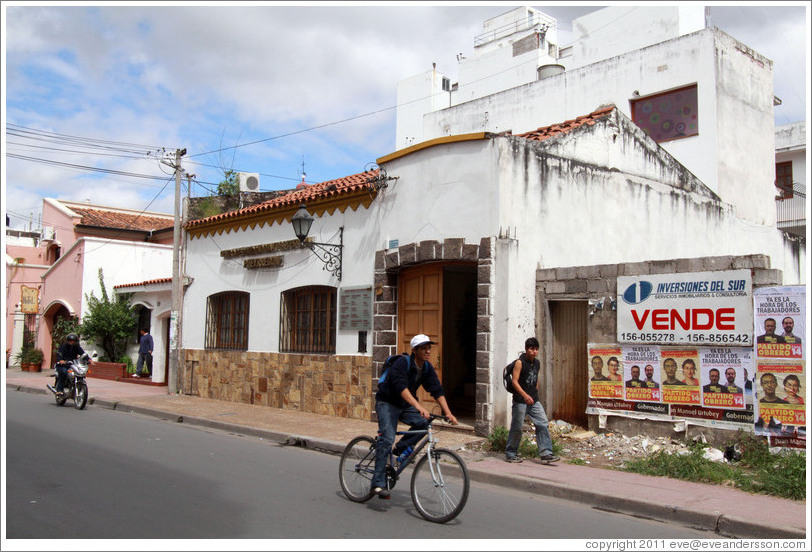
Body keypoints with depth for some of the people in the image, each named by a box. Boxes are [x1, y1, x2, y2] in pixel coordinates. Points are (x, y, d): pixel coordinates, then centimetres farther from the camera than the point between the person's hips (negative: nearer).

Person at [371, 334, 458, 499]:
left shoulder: (427, 368, -2)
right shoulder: (402, 363, -23)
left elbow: (437, 390, -5)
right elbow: (401, 387, -37)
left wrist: (448, 413, -16)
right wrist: (418, 406, -49)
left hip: (405, 405, 6)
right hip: (387, 403, -6)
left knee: (423, 423, -20)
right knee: (387, 439, -20)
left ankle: (401, 449, 2)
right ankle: (378, 483, -16)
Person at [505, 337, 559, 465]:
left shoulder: (537, 363, 10)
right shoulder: (520, 362, -12)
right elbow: (515, 381, -17)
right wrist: (525, 395, -28)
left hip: (534, 401, 6)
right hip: (520, 401, -6)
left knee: (543, 424, -3)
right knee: (517, 428, 2)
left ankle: (545, 454, 0)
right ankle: (510, 453, 17)